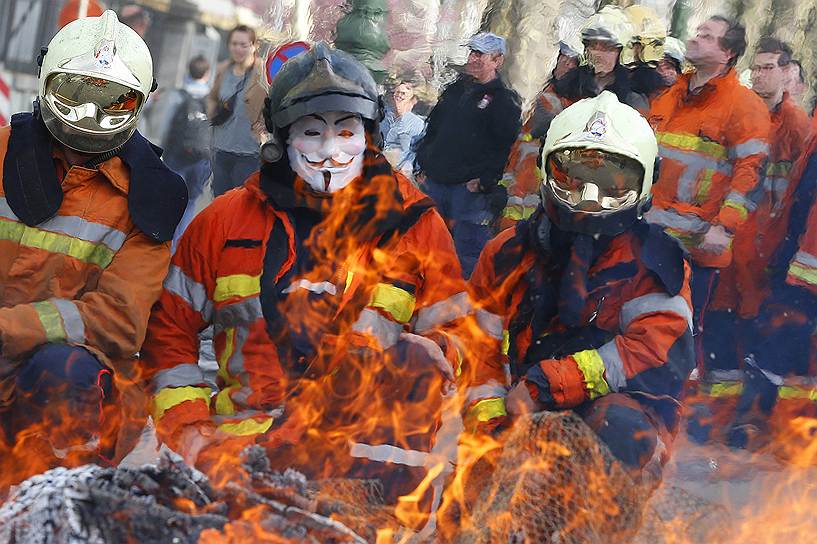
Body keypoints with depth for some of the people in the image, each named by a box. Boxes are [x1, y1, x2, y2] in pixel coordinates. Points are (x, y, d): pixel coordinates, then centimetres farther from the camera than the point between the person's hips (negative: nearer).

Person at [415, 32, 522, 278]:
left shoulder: (504, 99, -4)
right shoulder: (455, 90, 18)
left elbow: (505, 146, -12)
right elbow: (431, 130, 23)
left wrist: (482, 179, -19)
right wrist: (424, 166, 13)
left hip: (471, 187, -7)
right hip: (435, 182, 7)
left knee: (469, 252, -5)